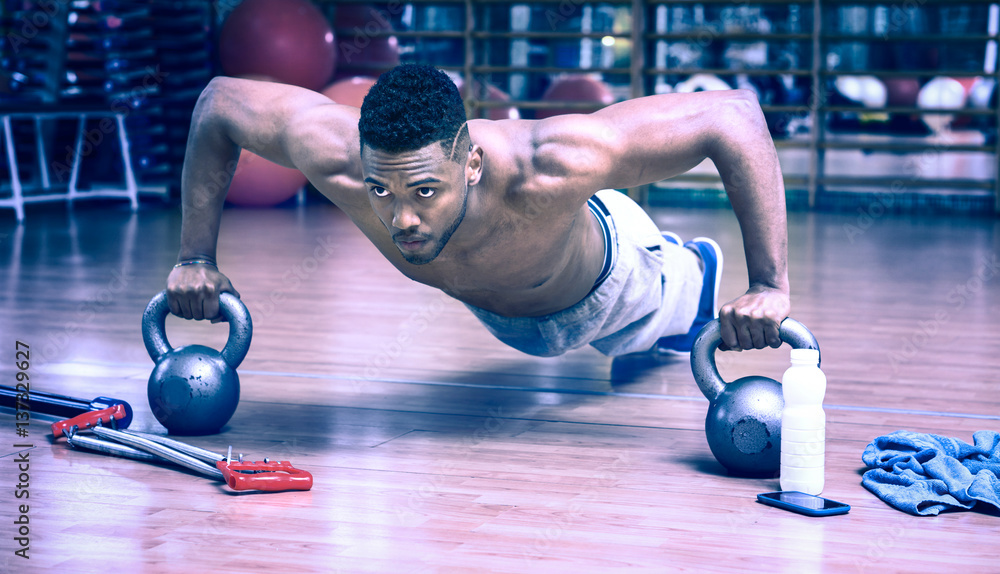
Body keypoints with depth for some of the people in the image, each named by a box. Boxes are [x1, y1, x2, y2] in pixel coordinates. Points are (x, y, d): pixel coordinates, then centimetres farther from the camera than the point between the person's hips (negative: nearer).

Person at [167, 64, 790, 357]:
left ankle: (695, 264, 66)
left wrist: (769, 285, -50)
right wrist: (196, 258, -25)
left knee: (670, 328, 33)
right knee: (540, 342, 40)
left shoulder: (553, 166, -54)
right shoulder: (333, 155, -45)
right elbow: (219, 99, -26)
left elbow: (733, 113, -48)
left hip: (602, 278, -3)